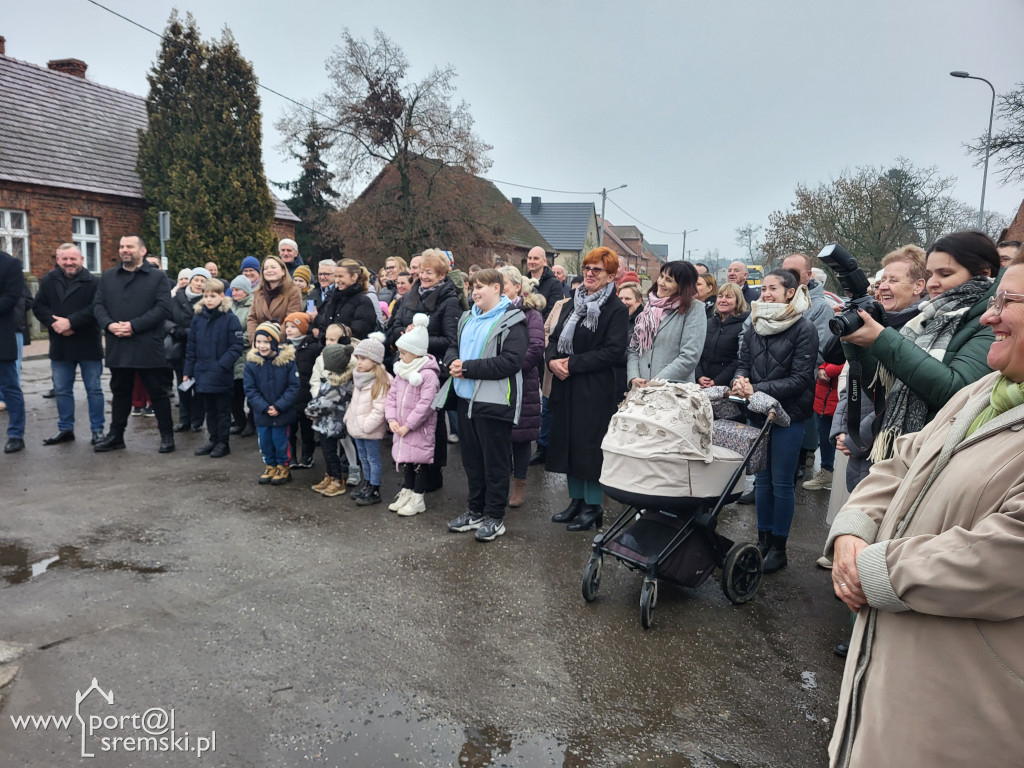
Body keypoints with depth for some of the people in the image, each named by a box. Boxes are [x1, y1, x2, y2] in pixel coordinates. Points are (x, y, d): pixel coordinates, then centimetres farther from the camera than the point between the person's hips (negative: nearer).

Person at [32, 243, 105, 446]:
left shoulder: (93, 282, -7)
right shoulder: (48, 281, 7)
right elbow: (38, 306, 3)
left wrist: (70, 322, -23)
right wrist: (54, 323, -14)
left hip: (88, 345, -4)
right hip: (60, 346, 4)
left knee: (94, 390, 4)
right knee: (62, 390, 13)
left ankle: (97, 430, 13)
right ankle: (65, 429, 25)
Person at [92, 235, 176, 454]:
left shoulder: (157, 277, 1)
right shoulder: (108, 277, 15)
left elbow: (163, 308, -9)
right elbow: (98, 305, 10)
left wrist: (134, 325, -16)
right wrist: (109, 324, -11)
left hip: (148, 347, -4)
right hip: (118, 347, 4)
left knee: (158, 393, 3)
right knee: (120, 392, 14)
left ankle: (167, 435, 12)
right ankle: (116, 435, 24)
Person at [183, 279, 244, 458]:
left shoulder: (229, 318, -9)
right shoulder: (198, 318, 7)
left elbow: (237, 346, -12)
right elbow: (191, 347, 10)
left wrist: (222, 365, -20)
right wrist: (187, 371, 8)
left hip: (222, 376, -5)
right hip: (202, 374, 5)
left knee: (222, 410, 6)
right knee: (209, 410, 15)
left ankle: (223, 442, 16)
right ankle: (213, 439, 26)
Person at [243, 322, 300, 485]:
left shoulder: (287, 360, -12)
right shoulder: (252, 362, -6)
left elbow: (293, 387, -10)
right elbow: (250, 389, -4)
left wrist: (279, 406, -16)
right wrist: (264, 407, -14)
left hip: (283, 413, -3)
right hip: (262, 413, 3)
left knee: (281, 441, 6)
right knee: (265, 441, 13)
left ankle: (283, 467, 27)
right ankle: (270, 466, 34)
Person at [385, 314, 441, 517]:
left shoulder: (428, 374, -19)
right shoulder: (402, 371, 7)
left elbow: (425, 404, -24)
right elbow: (392, 395, 8)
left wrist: (408, 425, -20)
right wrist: (392, 419, -5)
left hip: (420, 429, -7)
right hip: (401, 427, 8)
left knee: (419, 462, 3)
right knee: (405, 461, 17)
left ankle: (418, 499, 15)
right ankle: (406, 493, 31)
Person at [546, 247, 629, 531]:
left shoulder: (616, 309, -7)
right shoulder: (572, 304, 14)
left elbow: (614, 351, -17)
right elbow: (555, 339, 15)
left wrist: (573, 364, -18)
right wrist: (552, 360, -8)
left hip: (595, 390, -7)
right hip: (566, 386, 7)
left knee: (590, 445, 0)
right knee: (568, 442, 12)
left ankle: (593, 506, 15)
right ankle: (576, 500, 26)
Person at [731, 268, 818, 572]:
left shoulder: (804, 329, -10)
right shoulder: (755, 325, 6)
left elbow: (800, 378, -14)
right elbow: (743, 363, 9)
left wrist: (757, 389, -20)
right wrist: (740, 380, -14)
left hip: (788, 414, -5)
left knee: (781, 482, 4)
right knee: (762, 478, 13)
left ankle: (778, 547, 17)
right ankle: (763, 539, 26)